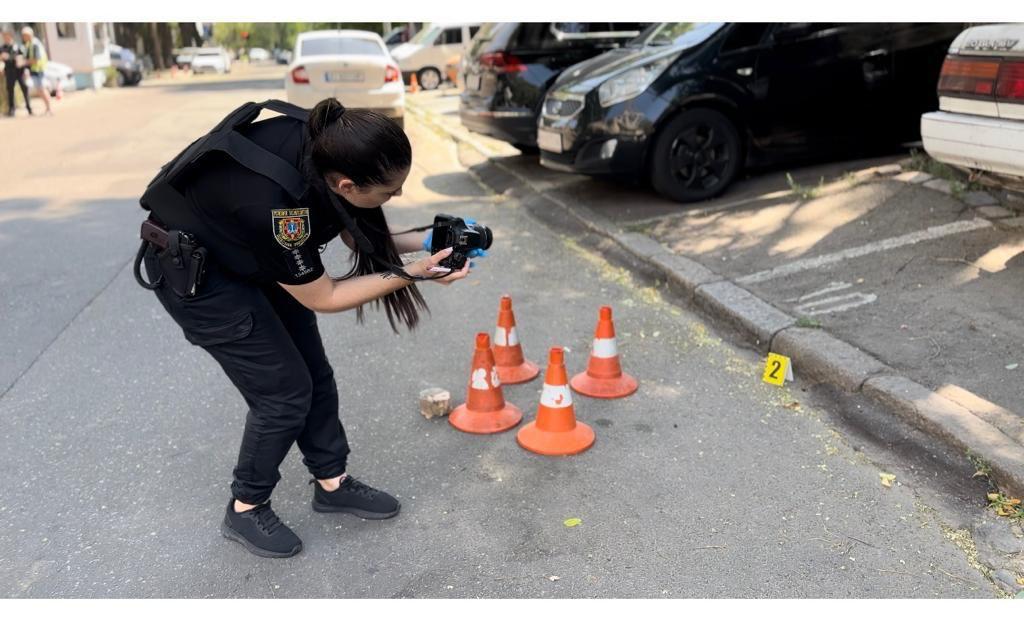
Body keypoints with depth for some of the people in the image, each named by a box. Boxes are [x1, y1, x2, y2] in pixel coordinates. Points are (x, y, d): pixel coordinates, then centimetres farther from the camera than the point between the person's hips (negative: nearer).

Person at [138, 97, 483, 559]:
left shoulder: (327, 147, -21)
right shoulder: (276, 203, -41)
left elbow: (357, 231, -2)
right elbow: (322, 297, -25)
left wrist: (424, 240, -15)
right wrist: (411, 275, -27)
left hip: (252, 253, 7)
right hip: (194, 272, -7)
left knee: (314, 374, 8)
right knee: (284, 390, -5)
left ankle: (331, 482, 26)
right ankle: (245, 511, 17)